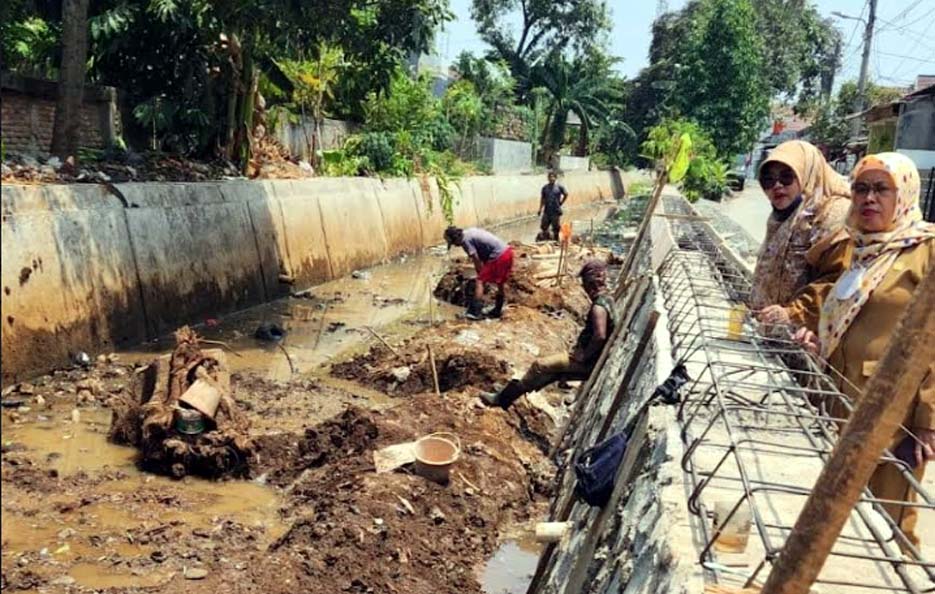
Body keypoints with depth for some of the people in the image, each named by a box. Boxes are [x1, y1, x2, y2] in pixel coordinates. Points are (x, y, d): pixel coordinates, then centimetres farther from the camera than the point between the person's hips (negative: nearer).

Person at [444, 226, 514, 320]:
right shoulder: (470, 231, 18)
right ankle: (497, 311, 33)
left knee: (480, 282, -6)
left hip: (498, 256, -9)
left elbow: (477, 260, -8)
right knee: (501, 283, 20)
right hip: (507, 250, 9)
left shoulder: (465, 240, -9)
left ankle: (475, 312, -9)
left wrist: (480, 275, 5)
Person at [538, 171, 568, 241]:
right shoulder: (545, 187, 5)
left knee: (556, 228, 3)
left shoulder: (559, 187, -2)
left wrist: (560, 202, 5)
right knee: (544, 226, 0)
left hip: (556, 211, -2)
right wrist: (540, 209, 3)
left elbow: (566, 194, 10)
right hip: (547, 211, 2)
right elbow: (542, 199, 8)